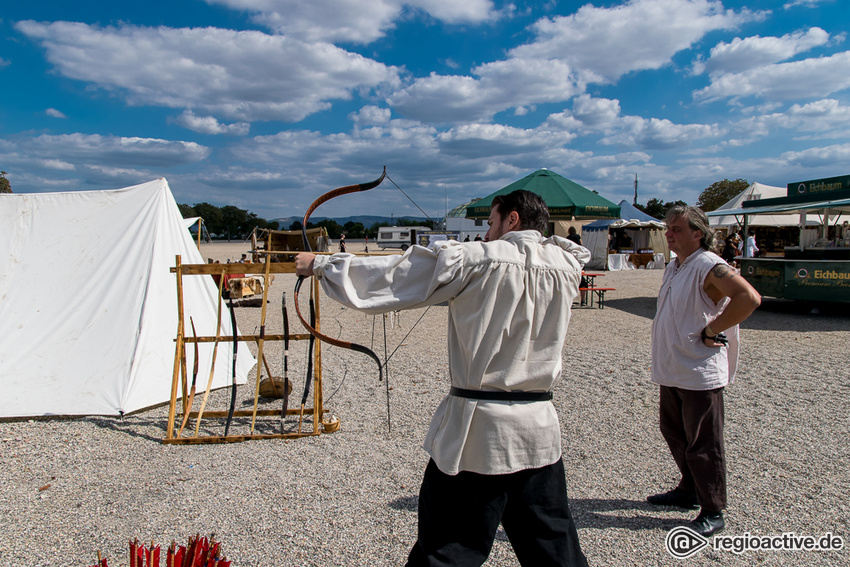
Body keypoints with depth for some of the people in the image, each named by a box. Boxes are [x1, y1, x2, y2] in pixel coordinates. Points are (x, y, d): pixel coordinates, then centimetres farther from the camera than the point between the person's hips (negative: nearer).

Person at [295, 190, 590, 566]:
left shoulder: (470, 260, -9)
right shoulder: (566, 266, 1)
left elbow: (385, 278, -4)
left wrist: (320, 264, 8)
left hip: (476, 428, -3)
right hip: (539, 427, 4)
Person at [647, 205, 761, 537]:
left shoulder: (709, 266, -16)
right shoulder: (673, 267, 12)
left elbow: (749, 298, -29)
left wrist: (711, 330, -21)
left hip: (700, 373, -9)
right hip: (671, 371, 9)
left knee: (703, 445, 1)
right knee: (674, 434, 20)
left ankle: (713, 512, 16)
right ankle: (689, 491, 38)